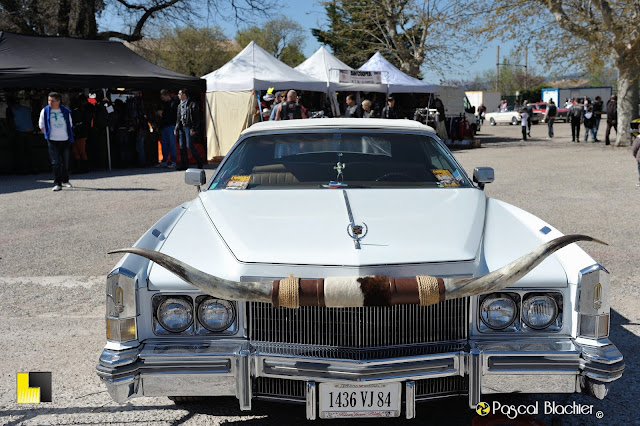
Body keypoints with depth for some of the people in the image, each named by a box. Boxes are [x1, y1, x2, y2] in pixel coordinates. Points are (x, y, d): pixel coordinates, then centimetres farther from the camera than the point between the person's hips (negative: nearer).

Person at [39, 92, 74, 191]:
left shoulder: (66, 111, 3)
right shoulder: (45, 111, 0)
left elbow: (70, 125, 14)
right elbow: (42, 126, 8)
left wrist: (70, 136, 9)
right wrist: (48, 134, 3)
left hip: (65, 140, 2)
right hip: (52, 141, -2)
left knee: (65, 162, 10)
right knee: (56, 162, -9)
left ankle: (65, 181, 27)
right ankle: (57, 183, -7)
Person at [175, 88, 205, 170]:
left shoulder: (192, 104, -6)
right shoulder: (180, 105, 17)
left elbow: (196, 118, -10)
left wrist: (193, 129, -17)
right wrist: (176, 128, 13)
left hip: (189, 127, -8)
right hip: (181, 127, 8)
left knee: (189, 145, -11)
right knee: (182, 147, 4)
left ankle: (200, 162, 3)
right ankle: (185, 165, 9)